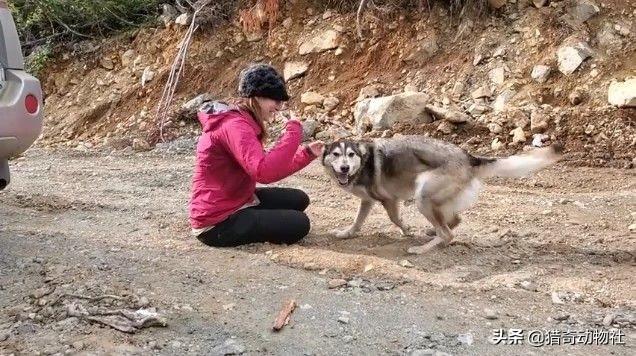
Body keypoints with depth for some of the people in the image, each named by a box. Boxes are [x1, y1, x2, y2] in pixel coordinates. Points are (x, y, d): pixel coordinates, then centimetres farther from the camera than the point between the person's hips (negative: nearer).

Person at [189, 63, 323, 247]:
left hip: (236, 202, 11)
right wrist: (293, 131, -29)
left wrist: (307, 153, 5)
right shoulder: (234, 125, -23)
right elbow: (265, 173, -37)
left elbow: (271, 168, 14)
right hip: (217, 224, -11)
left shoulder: (243, 122, 11)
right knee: (298, 224, -10)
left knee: (298, 199, 15)